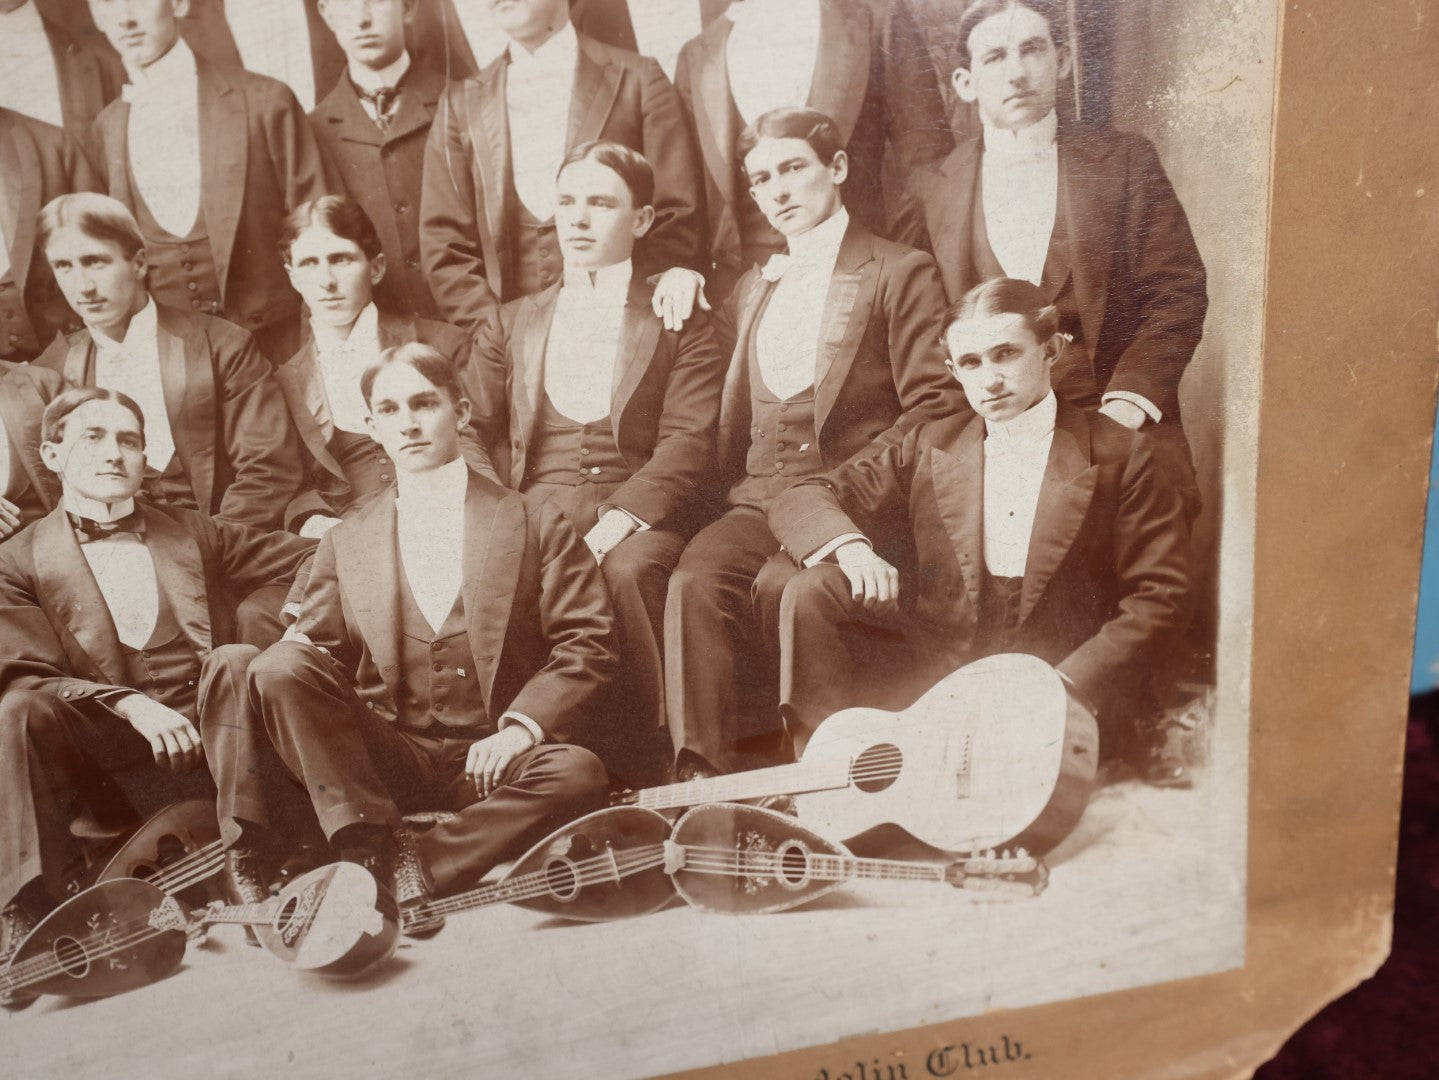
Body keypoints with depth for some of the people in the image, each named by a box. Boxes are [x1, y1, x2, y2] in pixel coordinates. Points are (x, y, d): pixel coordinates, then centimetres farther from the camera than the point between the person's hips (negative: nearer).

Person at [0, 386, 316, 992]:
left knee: (237, 660, -26)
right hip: (113, 761, -1)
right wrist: (133, 705, -22)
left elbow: (314, 560, 16)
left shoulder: (196, 535, 18)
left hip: (209, 739, 1)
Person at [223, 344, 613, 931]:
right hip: (383, 759, 2)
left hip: (491, 758, -1)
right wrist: (297, 658, -11)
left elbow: (585, 643, 0)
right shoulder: (346, 542, 16)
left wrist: (522, 726, -15)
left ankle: (398, 879, -27)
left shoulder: (534, 524, 8)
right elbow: (321, 649, 14)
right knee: (277, 670, -22)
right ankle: (379, 850, -23)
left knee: (578, 773, -32)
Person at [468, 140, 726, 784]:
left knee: (626, 570, -37)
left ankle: (631, 774, -24)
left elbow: (686, 446, 0)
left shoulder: (680, 327, 14)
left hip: (637, 520, -2)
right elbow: (472, 434, 14)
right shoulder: (510, 326, 25)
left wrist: (616, 521, -18)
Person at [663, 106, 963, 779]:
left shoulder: (900, 273, 6)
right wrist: (734, 492, 7)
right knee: (692, 582, -25)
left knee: (779, 585, -31)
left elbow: (935, 406, -3)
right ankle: (702, 774, -28)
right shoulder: (750, 291, 26)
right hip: (758, 499, 4)